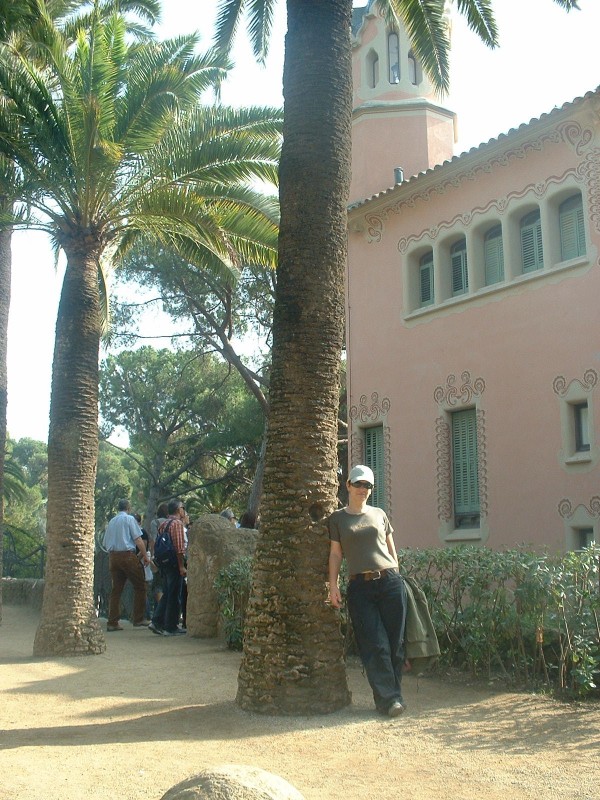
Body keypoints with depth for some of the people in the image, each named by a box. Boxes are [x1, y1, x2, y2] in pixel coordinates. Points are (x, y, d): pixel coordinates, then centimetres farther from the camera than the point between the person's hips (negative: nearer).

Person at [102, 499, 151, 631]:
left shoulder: (111, 522, 16)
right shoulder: (129, 519, -2)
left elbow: (105, 544, 19)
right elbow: (138, 540, -8)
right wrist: (145, 556, -4)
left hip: (113, 556, 6)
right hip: (128, 555, -6)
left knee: (116, 589, 8)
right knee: (139, 587, 3)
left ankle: (112, 622, 5)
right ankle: (138, 619, 1)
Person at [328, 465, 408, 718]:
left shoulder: (379, 514, 14)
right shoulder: (337, 518, 9)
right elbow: (335, 553, 6)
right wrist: (333, 585, -3)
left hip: (389, 582, 2)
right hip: (359, 586, -2)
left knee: (395, 642, 0)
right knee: (375, 645, -7)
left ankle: (392, 696, 9)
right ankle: (388, 698, -3)